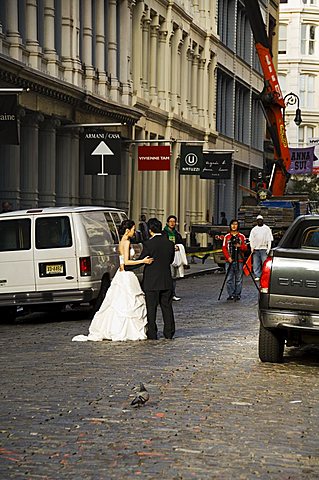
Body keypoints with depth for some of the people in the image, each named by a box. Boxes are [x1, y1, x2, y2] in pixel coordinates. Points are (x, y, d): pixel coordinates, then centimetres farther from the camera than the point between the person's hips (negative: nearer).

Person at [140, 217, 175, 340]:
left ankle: (152, 333, 3)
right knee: (167, 306, 12)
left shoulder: (148, 244, -15)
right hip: (167, 281, 5)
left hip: (151, 282, -5)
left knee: (151, 307, 2)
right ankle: (169, 332, 15)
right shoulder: (169, 243, 1)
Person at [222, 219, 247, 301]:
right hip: (229, 261, 1)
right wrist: (228, 257, -8)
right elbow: (224, 248, 5)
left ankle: (237, 295, 4)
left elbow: (245, 248, 7)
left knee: (238, 279, -2)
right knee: (229, 279, -1)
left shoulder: (242, 236, 8)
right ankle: (231, 295, 6)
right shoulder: (227, 236, 9)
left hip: (239, 261, -1)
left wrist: (240, 246, -15)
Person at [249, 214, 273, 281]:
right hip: (256, 249, 3)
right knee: (256, 264, 1)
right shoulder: (254, 229, 13)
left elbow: (269, 240, 3)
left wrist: (268, 249, -6)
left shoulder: (267, 228, 6)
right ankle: (257, 276, 7)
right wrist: (252, 248, 0)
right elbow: (251, 239, 13)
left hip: (264, 249, -3)